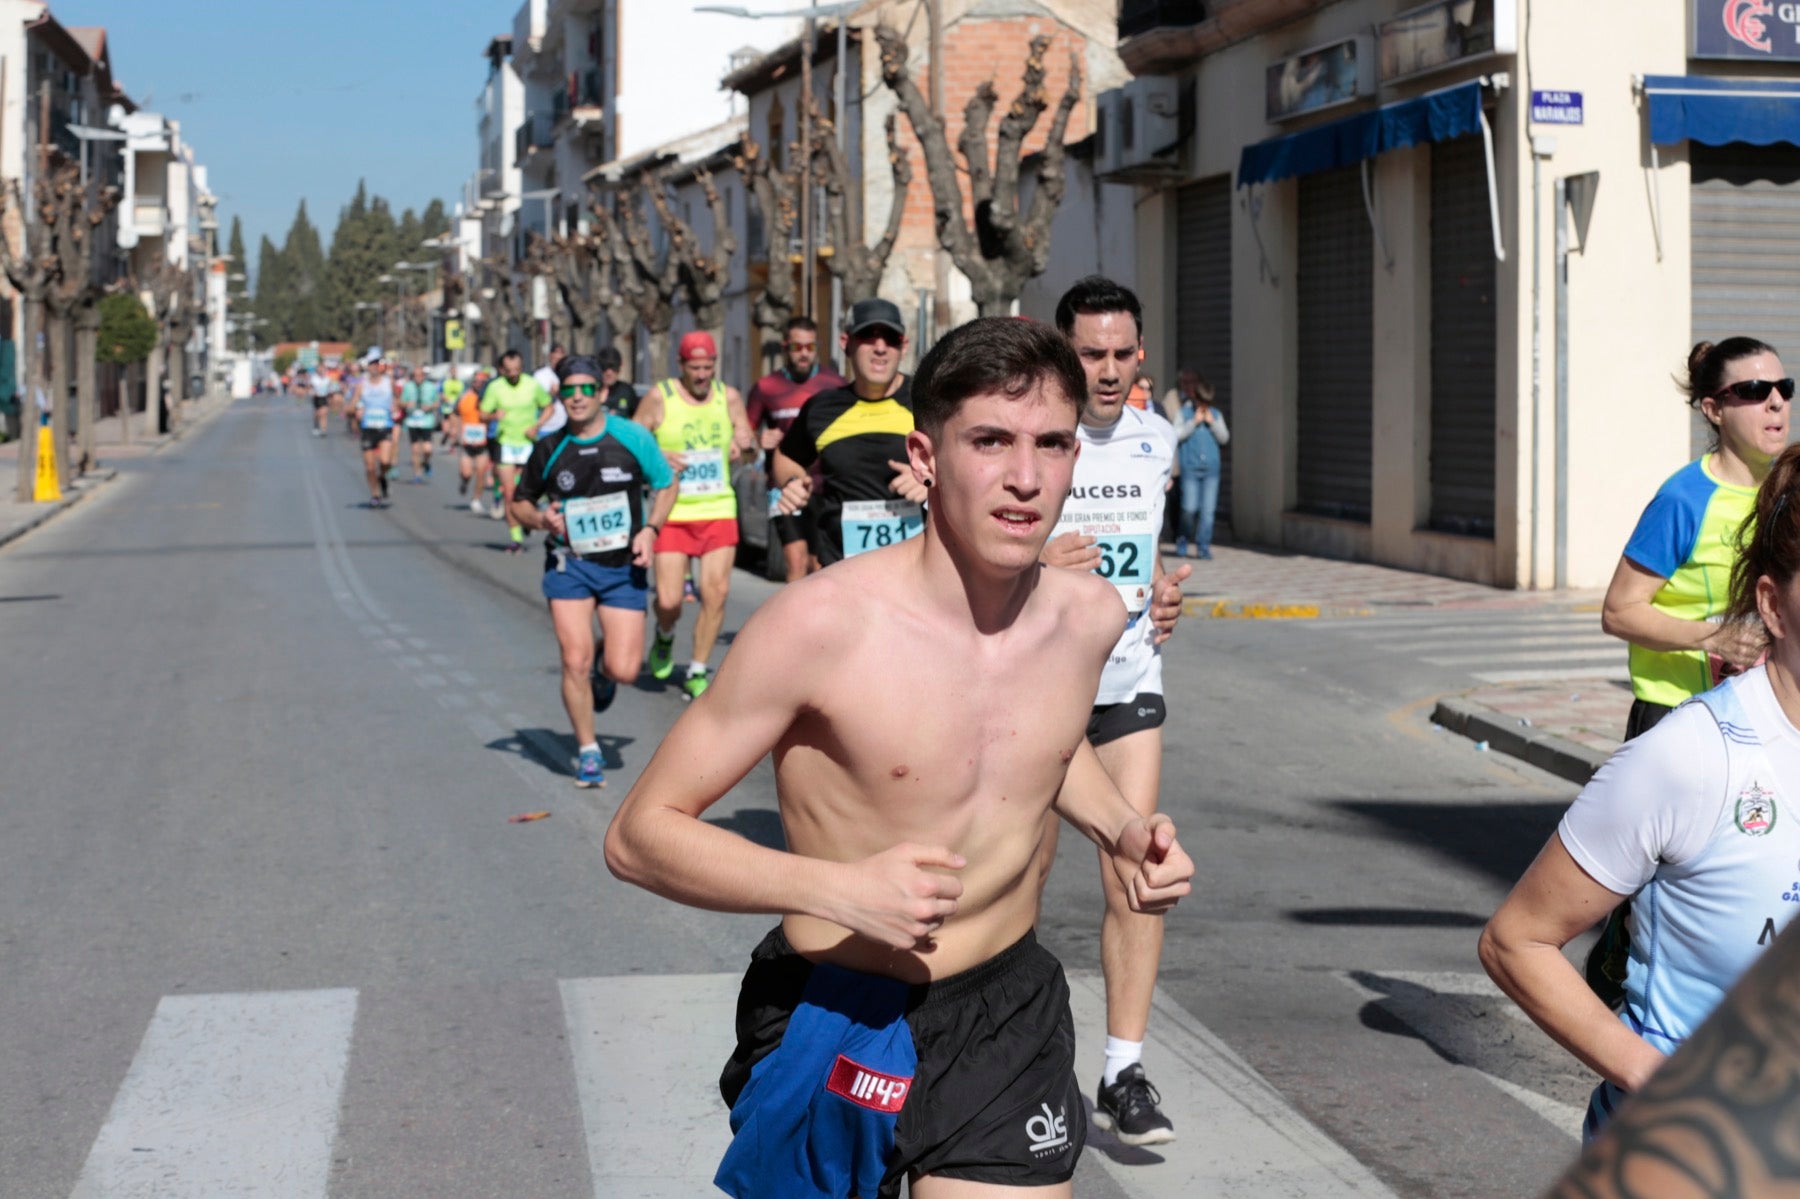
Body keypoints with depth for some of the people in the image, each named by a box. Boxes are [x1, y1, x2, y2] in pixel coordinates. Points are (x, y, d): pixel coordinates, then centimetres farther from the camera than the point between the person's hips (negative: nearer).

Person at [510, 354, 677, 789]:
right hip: (569, 564, 0)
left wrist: (650, 529, -7)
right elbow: (519, 501, 10)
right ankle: (588, 752, 10)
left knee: (624, 670, -8)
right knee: (575, 661, -10)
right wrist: (541, 519, -12)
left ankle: (604, 674, 33)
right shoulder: (549, 448, -2)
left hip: (624, 568, 0)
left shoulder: (632, 437, -5)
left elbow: (666, 484, 8)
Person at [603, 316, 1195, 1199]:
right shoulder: (822, 625, -21)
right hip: (835, 1022, -3)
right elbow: (640, 833, -17)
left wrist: (1120, 828, 2)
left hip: (1007, 1019, 3)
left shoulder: (1089, 617, -4)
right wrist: (839, 888, -28)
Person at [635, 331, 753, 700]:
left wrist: (743, 445, -11)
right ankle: (665, 637, 29)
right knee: (668, 602, -7)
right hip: (672, 513, -2)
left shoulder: (728, 397, 7)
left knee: (716, 593, -8)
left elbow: (747, 443, 13)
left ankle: (697, 673, 6)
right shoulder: (659, 397, -1)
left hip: (719, 509, 2)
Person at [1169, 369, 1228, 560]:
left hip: (1211, 468, 3)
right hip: (1190, 468, -3)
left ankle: (1203, 546, 5)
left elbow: (1224, 437, 5)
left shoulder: (1216, 414, 12)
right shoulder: (1183, 413, 2)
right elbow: (1176, 434, -9)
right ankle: (1184, 542, 13)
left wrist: (1211, 422, -7)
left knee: (1208, 509, -1)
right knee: (1189, 508, -7)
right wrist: (1194, 422, -12)